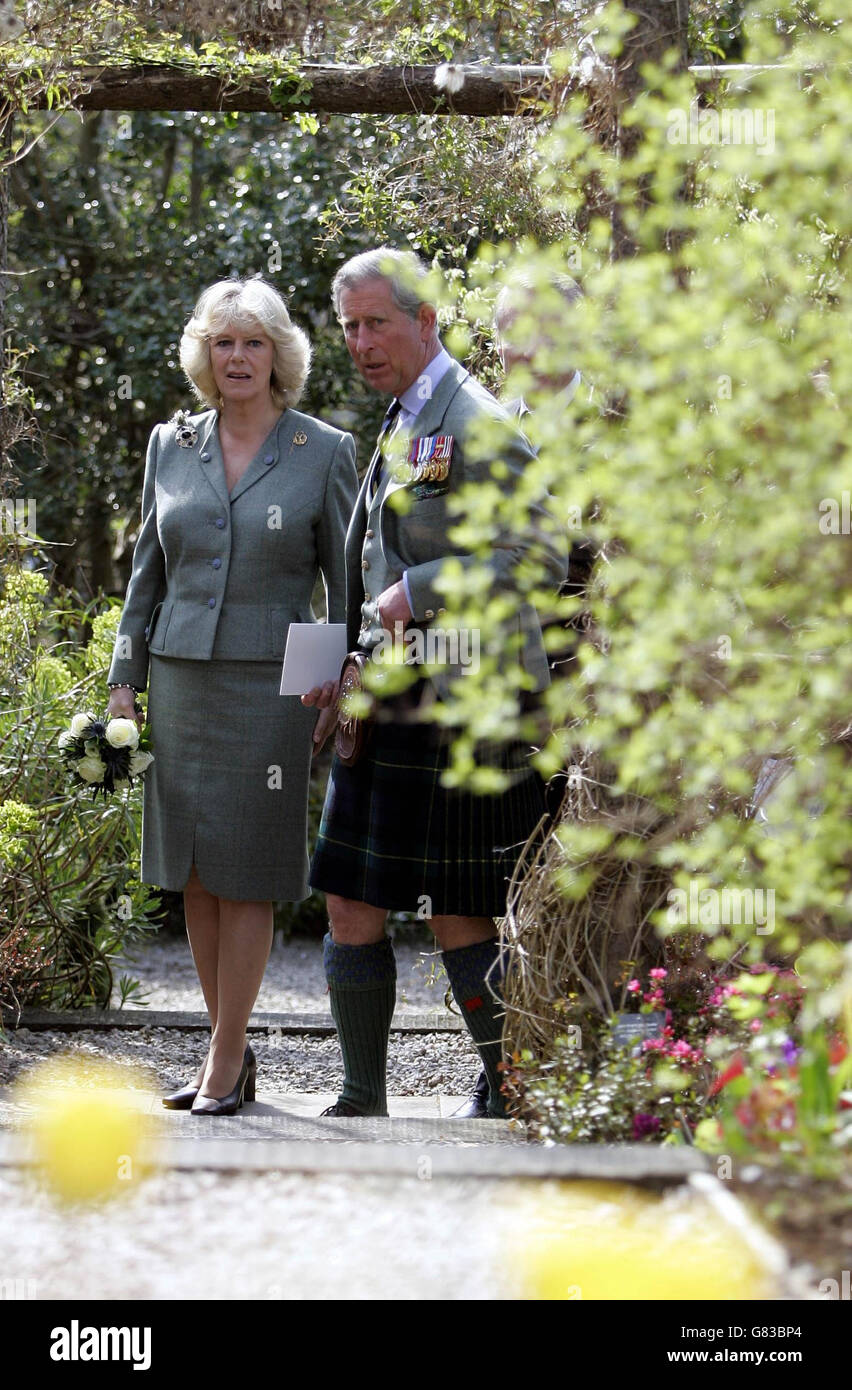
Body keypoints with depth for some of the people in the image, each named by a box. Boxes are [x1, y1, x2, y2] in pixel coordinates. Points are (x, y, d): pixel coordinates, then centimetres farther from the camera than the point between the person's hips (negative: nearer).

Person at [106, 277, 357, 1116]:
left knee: (245, 877, -4)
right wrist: (124, 678, 11)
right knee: (193, 876, 5)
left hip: (268, 686, -4)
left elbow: (347, 582, 3)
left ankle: (226, 1064, 2)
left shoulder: (324, 453, 1)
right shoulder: (170, 446, 11)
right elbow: (147, 570, 17)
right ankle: (231, 1052, 15)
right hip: (181, 682, 4)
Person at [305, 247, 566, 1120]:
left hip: (457, 710, -9)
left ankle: (511, 1099, 7)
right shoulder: (398, 428, 20)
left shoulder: (478, 426, -10)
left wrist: (415, 594, -20)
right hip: (390, 708, 9)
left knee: (458, 918, -4)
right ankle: (362, 1102, 13)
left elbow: (539, 559, -19)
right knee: (350, 906, 7)